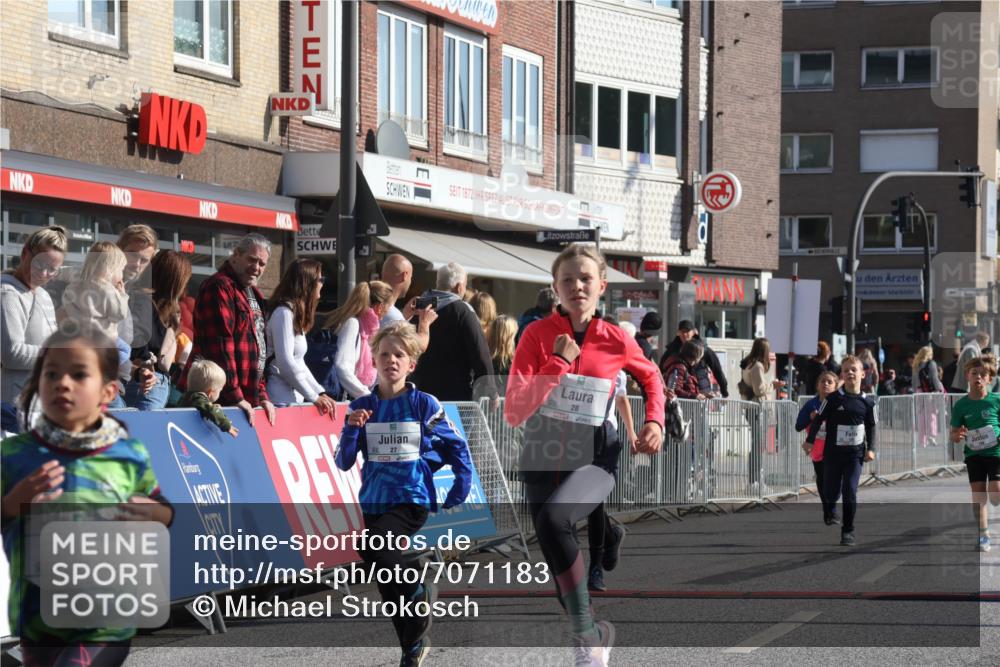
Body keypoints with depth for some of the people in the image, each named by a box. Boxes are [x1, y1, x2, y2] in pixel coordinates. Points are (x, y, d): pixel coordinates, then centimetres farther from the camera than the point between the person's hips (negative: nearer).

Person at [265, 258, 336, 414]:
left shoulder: (297, 315, 18)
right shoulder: (284, 312, -10)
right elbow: (285, 363, -16)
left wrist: (321, 393, 10)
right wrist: (314, 397, -11)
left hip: (294, 398, 9)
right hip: (281, 400, -9)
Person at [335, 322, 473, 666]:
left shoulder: (424, 404, -4)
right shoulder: (362, 407, 3)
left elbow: (457, 447, 4)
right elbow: (344, 462, 0)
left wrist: (459, 492, -3)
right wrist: (352, 429, -16)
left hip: (412, 499, -4)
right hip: (374, 501, 4)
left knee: (374, 548, -29)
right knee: (388, 584, 10)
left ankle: (418, 590, -5)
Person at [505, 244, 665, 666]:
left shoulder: (617, 341, -4)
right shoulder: (538, 334, -7)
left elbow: (651, 377, 20)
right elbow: (514, 413, -15)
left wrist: (654, 421, 3)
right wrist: (559, 362, -20)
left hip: (594, 460, -2)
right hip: (542, 460, 2)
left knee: (553, 519, -33)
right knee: (560, 567, 5)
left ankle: (585, 630, -22)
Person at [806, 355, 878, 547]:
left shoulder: (867, 402, 0)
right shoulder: (834, 398, -5)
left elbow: (871, 428, 9)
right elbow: (819, 420, 0)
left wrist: (870, 448, -1)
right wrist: (810, 441, -5)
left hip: (855, 454, 0)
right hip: (833, 452, 0)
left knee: (850, 492, -8)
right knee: (830, 492, 6)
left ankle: (848, 531, 2)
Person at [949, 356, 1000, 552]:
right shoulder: (961, 405, 1)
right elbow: (954, 434, 7)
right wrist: (958, 436, -16)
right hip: (973, 454, 2)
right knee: (978, 495, 2)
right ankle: (983, 534, 13)